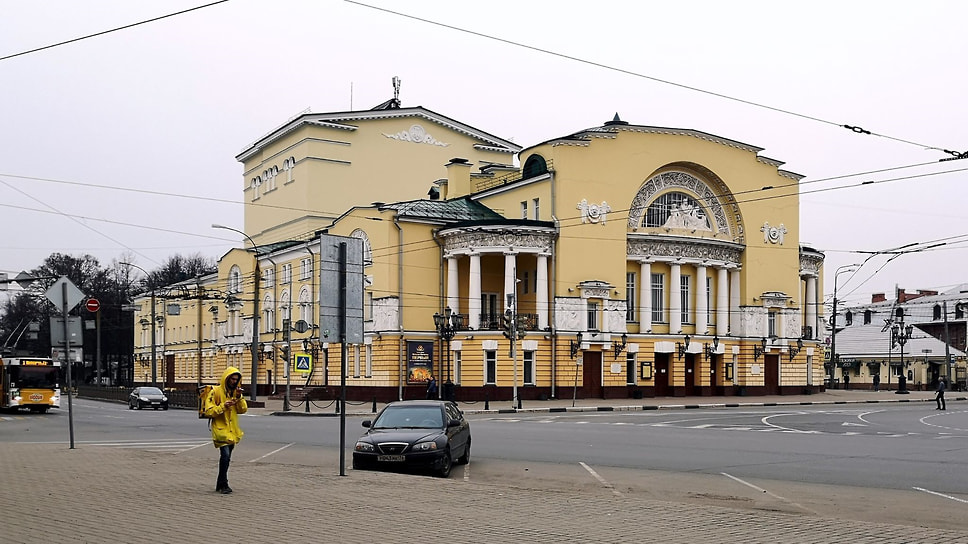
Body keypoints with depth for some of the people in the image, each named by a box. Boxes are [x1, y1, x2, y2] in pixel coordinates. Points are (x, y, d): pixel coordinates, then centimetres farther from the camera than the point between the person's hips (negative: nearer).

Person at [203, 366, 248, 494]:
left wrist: (239, 397, -10)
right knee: (225, 455, -20)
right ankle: (223, 484, -13)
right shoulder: (216, 391, -7)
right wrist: (223, 406, -23)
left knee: (226, 457, 12)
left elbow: (243, 410, 5)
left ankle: (220, 484, 22)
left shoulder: (236, 391, 12)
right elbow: (209, 411, -12)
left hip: (232, 430, 7)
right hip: (220, 429, -7)